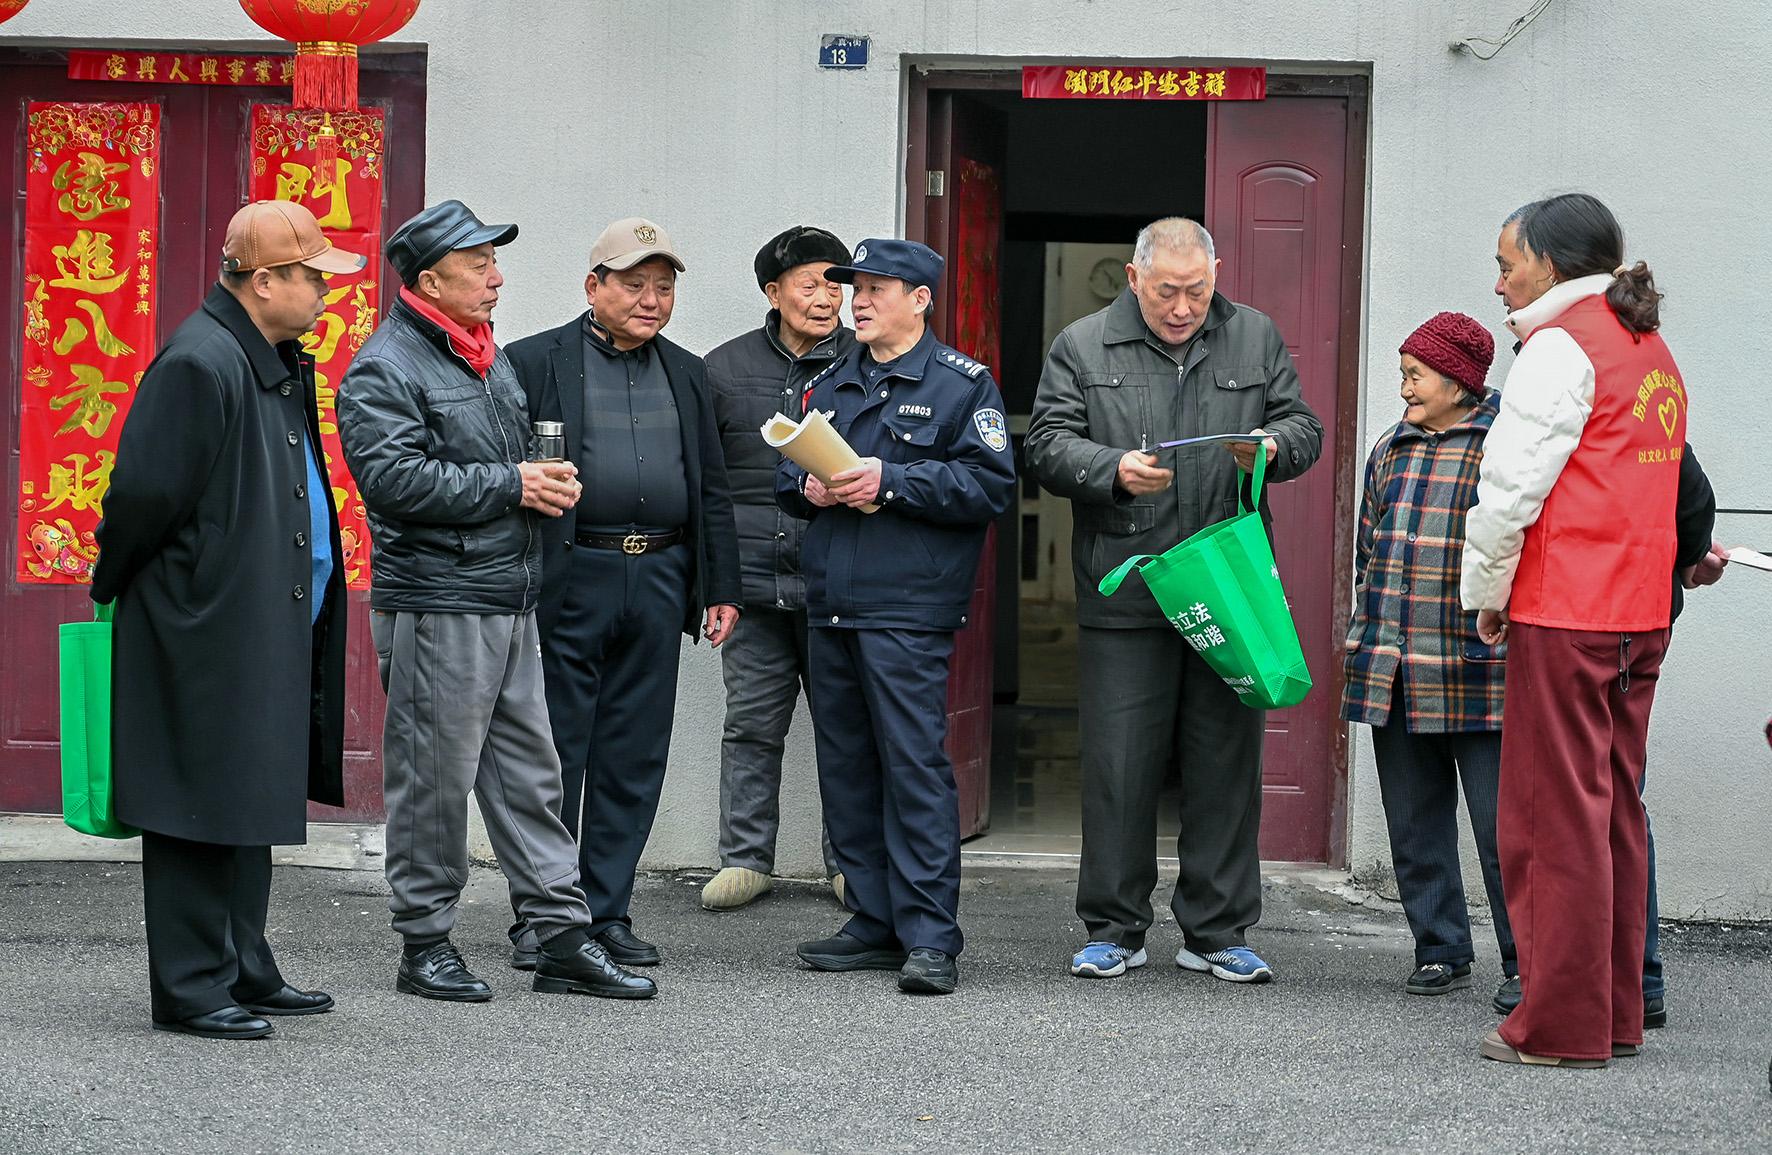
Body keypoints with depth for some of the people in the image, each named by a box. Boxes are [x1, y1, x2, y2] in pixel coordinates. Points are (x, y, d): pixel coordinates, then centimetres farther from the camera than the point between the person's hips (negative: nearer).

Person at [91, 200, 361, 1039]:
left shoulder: (279, 364, 14)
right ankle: (190, 989, 1)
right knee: (205, 809, -5)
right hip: (206, 632, -10)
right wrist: (114, 589, -6)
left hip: (268, 630, 10)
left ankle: (244, 972, 24)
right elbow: (142, 493, -18)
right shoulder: (199, 364, -17)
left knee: (251, 806, 16)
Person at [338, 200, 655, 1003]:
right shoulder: (386, 368, -11)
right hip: (434, 608, -9)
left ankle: (563, 938, 14)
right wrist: (509, 486, -18)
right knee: (436, 781, -2)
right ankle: (425, 946, 8)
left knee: (530, 777, 10)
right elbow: (394, 477, -22)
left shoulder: (490, 356, 18)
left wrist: (548, 479, 8)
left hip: (509, 604, 9)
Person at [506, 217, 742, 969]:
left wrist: (720, 588, 12)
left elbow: (711, 491, 18)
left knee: (634, 760, 6)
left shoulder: (685, 375, 16)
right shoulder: (536, 363, 0)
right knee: (553, 756, 0)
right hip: (567, 584, -5)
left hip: (658, 584, 5)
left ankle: (607, 912, 14)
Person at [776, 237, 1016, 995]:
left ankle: (930, 937, -8)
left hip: (908, 611, -7)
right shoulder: (830, 385, 20)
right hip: (829, 606, 7)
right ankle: (875, 924, 17)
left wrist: (891, 480, -16)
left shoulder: (961, 384, -1)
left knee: (914, 764, -10)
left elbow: (991, 484, -10)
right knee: (846, 766, 9)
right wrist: (809, 488, 1)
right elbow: (785, 474, 25)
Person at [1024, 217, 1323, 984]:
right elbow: (1048, 445, 1)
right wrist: (1114, 470, -17)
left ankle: (1216, 932, 13)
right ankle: (1114, 930, 12)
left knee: (1226, 763, 4)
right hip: (1124, 597, -1)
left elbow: (1303, 428, 12)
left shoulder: (1256, 340, 11)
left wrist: (1271, 446, -11)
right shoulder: (1082, 347, 6)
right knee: (1119, 767, 0)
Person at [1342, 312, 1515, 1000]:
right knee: (1415, 828, 10)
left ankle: (1525, 965, 4)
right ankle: (1442, 955, 19)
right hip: (1394, 677, 7)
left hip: (1477, 680, -7)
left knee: (1502, 831, -4)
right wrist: (1367, 636, 20)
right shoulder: (1392, 449, 16)